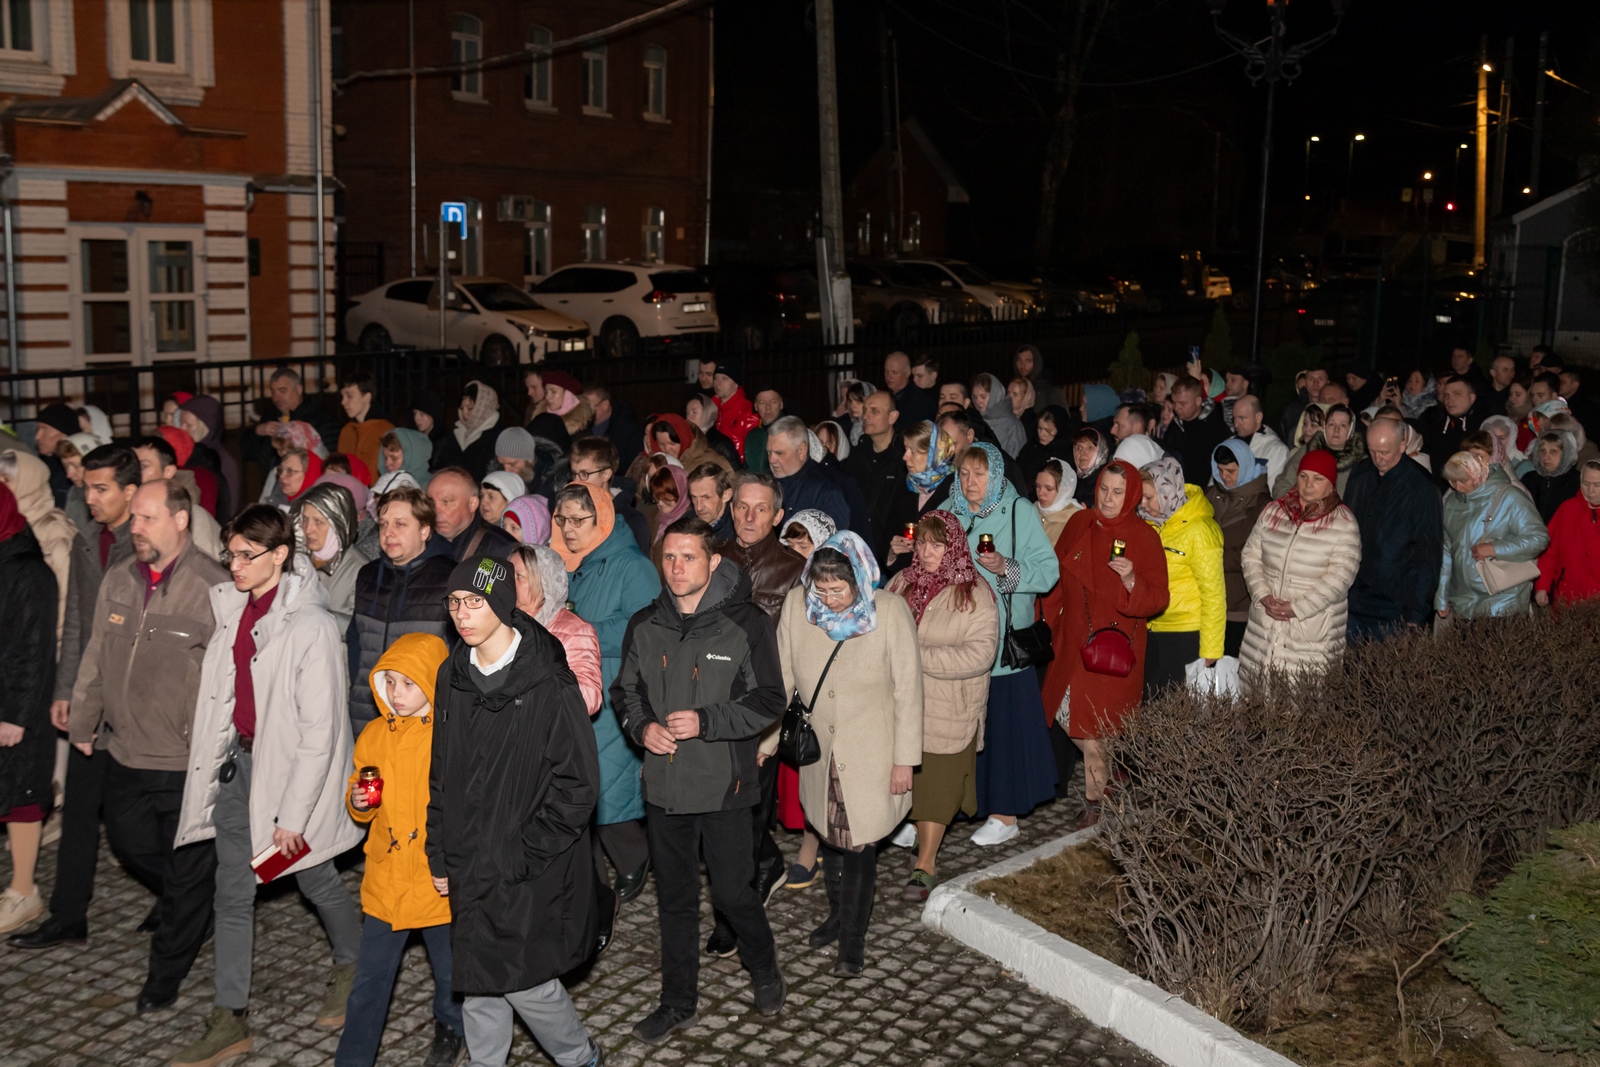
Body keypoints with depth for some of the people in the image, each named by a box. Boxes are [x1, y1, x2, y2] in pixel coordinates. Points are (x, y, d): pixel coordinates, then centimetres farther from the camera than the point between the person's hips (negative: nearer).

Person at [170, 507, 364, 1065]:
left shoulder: (311, 625, -20)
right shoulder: (232, 606, 0)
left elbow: (319, 732, -19)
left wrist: (293, 814, -18)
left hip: (290, 764, -6)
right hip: (237, 756, 6)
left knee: (315, 879, 14)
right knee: (232, 891, 9)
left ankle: (351, 968, 41)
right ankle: (228, 1021, 18)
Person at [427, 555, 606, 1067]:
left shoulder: (549, 683, -16)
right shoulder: (453, 677, 5)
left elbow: (577, 785, -14)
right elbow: (441, 774, 13)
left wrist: (526, 856, -15)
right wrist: (440, 856, 10)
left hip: (529, 874, -6)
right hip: (469, 870, 6)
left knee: (525, 980, -1)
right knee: (479, 985, 14)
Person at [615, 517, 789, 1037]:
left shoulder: (746, 623, -9)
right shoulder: (644, 625, 4)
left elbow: (768, 700, -8)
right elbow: (625, 690, 14)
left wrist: (706, 722, -19)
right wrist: (642, 726, -7)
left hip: (724, 784, -4)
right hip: (664, 784, 4)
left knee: (733, 892, 4)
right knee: (675, 898, 14)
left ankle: (764, 970, 33)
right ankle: (678, 1002, 29)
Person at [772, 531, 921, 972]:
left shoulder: (890, 611, -18)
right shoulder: (797, 604, -10)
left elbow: (908, 689, -11)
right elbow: (781, 677, 0)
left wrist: (905, 759, -9)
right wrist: (765, 741, 3)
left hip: (870, 754, -3)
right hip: (820, 750, 3)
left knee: (860, 845, 4)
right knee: (831, 836, 18)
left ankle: (853, 938, 22)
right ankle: (838, 915, 41)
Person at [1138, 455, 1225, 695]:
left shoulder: (1198, 529, -13)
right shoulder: (1153, 525, 7)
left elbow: (1213, 592, -14)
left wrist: (1210, 649, -14)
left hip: (1187, 635, -7)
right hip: (1154, 630, 7)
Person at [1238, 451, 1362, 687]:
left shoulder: (1344, 524, -4)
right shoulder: (1273, 511, 9)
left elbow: (1340, 577, -11)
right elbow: (1251, 555, 10)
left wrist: (1297, 607, -15)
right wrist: (1263, 596, -5)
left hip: (1314, 633, -4)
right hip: (1265, 627, 4)